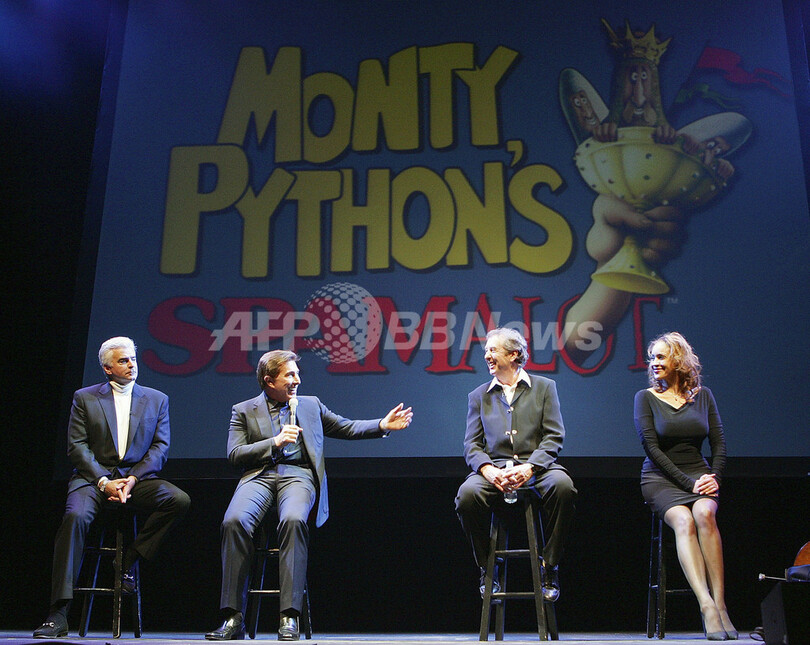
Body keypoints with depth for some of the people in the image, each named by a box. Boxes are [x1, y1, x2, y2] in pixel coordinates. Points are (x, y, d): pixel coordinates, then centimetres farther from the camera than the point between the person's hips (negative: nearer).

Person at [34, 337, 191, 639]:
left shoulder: (157, 399, 14)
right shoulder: (84, 398, 12)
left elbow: (160, 447, 6)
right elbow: (77, 446, 2)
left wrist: (133, 479, -11)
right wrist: (104, 482, -13)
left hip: (139, 477, 2)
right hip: (94, 477, -1)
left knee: (179, 500, -26)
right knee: (75, 516, -32)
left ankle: (129, 560, -9)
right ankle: (58, 614, -28)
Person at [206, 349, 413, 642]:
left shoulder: (311, 404, 24)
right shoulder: (243, 411, 17)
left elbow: (347, 427, 23)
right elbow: (234, 454, 6)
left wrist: (383, 425, 8)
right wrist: (275, 442, -5)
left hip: (298, 475, 0)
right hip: (259, 476, 0)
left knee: (294, 520, -34)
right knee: (234, 521, -31)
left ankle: (289, 617, -33)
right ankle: (233, 617, -24)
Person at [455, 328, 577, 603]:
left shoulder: (544, 387, 13)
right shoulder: (478, 396, 19)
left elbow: (554, 437, 3)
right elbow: (472, 445, 10)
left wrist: (528, 468, -14)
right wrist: (489, 470, -12)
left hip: (535, 466, -1)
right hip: (494, 467, 1)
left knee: (563, 485, -34)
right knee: (467, 494, -31)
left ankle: (549, 567, -15)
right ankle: (487, 569, -8)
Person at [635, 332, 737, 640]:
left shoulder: (702, 395, 13)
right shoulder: (645, 397, 4)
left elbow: (719, 444, 10)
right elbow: (652, 447, -6)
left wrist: (714, 477, -10)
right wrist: (688, 483, -15)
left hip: (699, 474, 2)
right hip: (660, 478, -2)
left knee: (704, 513, -32)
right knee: (684, 521, -32)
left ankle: (719, 603, -32)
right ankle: (707, 606, -40)